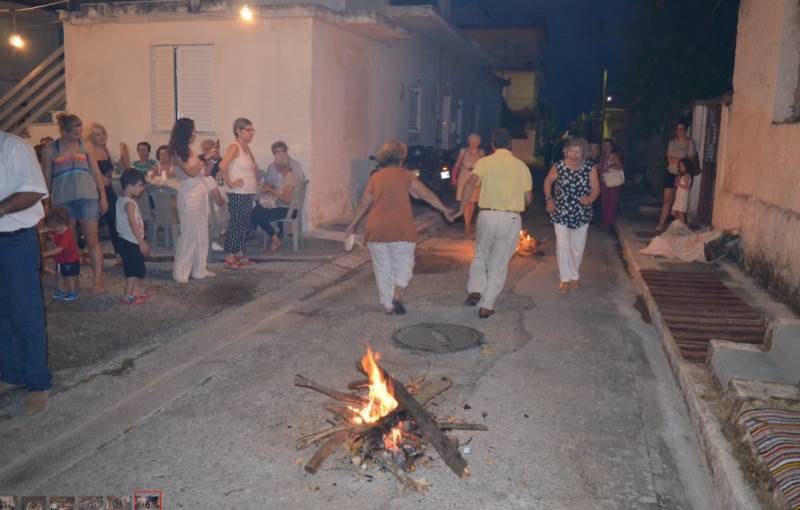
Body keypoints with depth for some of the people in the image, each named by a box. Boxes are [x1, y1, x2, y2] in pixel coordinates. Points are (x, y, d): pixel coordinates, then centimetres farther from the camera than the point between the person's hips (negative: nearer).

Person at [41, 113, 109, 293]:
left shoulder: (85, 146, 6)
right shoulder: (50, 150, 4)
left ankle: (98, 280, -2)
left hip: (87, 197, 0)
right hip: (62, 200, 0)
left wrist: (103, 197, 4)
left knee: (92, 240, -3)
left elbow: (96, 173, 9)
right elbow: (46, 179, 8)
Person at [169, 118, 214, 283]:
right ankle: (181, 272, 5)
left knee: (202, 232, 10)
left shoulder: (189, 149, 13)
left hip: (200, 190, 8)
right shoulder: (177, 151, -10)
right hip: (189, 192, -8)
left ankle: (199, 270, 19)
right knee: (189, 233, -4)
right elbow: (191, 171, -17)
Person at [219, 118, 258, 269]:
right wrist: (230, 183, -20)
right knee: (236, 225, -5)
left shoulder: (246, 148, 13)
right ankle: (229, 257, 1)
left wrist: (256, 178, 13)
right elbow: (222, 166, -28)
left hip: (249, 194, 9)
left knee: (245, 225, 13)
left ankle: (239, 254, 22)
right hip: (237, 194, -8)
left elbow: (253, 167, 29)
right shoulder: (234, 147, -13)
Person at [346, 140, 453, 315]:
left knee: (383, 268, 11)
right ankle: (397, 296, -8)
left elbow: (364, 203, 11)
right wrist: (445, 210, 9)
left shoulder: (375, 177, 9)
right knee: (403, 265, 11)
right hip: (400, 229, -3)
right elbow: (426, 194, 1)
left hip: (376, 230, 3)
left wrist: (354, 224, 21)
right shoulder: (405, 175, 1)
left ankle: (388, 305, 15)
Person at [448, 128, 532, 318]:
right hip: (512, 219, 1)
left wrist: (461, 209, -11)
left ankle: (474, 290, 6)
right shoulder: (521, 166, 6)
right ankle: (486, 306, 12)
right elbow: (528, 198, 5)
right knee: (499, 264, 11)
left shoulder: (485, 162, 0)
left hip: (487, 215, 0)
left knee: (480, 256, 23)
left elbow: (470, 184, -17)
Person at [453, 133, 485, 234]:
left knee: (472, 202, 6)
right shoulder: (463, 151, 0)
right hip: (464, 178, -2)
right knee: (465, 202, -8)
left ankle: (469, 224, 21)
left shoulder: (481, 152, 5)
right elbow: (457, 165, 5)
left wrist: (475, 154, -6)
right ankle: (467, 225, -7)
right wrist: (454, 177, 3)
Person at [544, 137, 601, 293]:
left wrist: (590, 198, -32)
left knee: (578, 248, 14)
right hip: (561, 213, -1)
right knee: (562, 246, -8)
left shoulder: (590, 167, -10)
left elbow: (596, 188, -11)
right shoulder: (558, 167, -11)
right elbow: (547, 182, 5)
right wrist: (549, 200, -4)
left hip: (582, 214, 1)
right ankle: (566, 279, 4)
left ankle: (574, 276, 35)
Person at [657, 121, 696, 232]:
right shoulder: (672, 142, 6)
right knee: (667, 200, -1)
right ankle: (662, 223, 0)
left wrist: (676, 160, -14)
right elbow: (669, 159, 0)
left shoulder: (690, 142, -5)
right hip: (671, 173, 3)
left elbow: (691, 160, -10)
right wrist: (683, 159, -12)